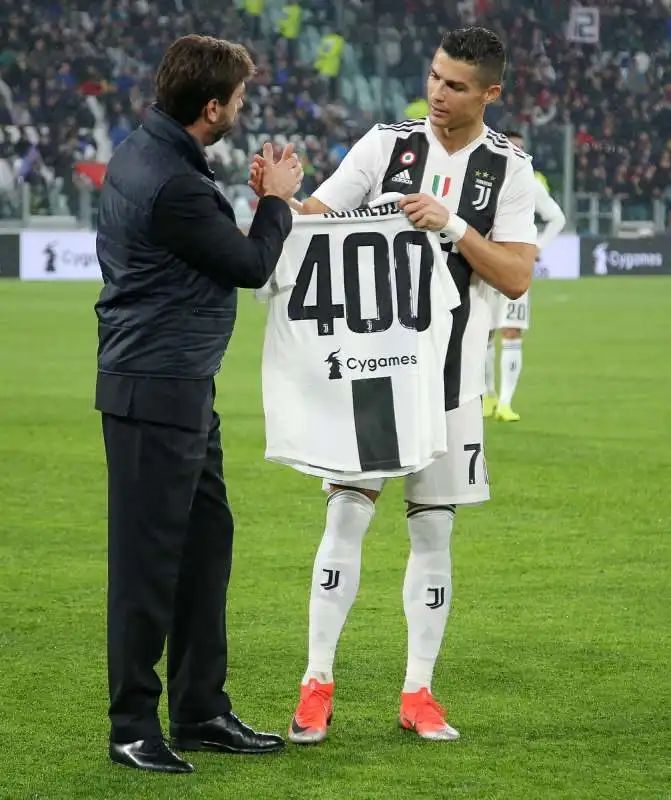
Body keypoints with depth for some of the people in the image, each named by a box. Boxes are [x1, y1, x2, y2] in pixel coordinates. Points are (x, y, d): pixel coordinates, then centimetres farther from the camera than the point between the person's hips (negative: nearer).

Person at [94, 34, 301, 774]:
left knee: (205, 540, 15)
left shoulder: (140, 153, 10)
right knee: (149, 556, -4)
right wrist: (276, 200, 5)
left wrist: (260, 199, 12)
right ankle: (133, 728, 3)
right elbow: (251, 266, -10)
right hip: (155, 390, -10)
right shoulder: (173, 184, -23)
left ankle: (200, 710, 23)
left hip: (181, 387, 10)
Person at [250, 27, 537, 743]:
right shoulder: (385, 145, 2)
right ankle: (316, 685, -1)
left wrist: (454, 227, -16)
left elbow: (516, 278, -4)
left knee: (432, 531, 5)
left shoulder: (508, 169, 2)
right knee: (346, 514, -6)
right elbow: (312, 220, 0)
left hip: (450, 370, 1)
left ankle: (418, 694, 13)